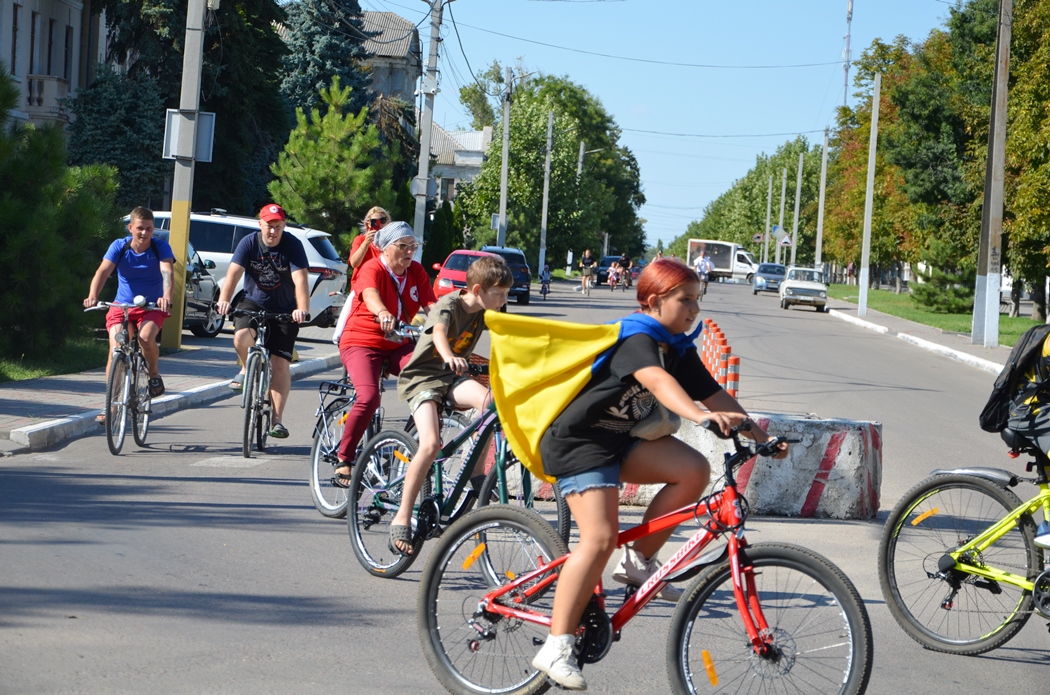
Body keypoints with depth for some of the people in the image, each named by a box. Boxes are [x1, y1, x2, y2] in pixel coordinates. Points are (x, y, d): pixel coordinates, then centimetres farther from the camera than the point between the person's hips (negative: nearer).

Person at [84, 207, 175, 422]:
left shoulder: (161, 247, -9)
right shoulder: (119, 247, -7)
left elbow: (167, 272, -26)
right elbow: (103, 271, -19)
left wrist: (166, 297, -47)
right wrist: (92, 296, -38)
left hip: (152, 307, -1)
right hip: (122, 306, 1)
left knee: (146, 337, -32)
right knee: (115, 347, -18)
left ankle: (154, 374, -2)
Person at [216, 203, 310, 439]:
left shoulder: (293, 246, -14)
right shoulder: (249, 243, -9)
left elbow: (300, 279, -25)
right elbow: (234, 273, -20)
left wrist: (302, 309, -42)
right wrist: (224, 300, -38)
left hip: (284, 311, -1)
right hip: (253, 303, 1)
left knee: (280, 364, -8)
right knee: (242, 337, -30)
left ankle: (277, 419, -1)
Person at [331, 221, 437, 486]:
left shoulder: (416, 272, 4)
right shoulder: (372, 269, -14)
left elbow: (431, 305, -8)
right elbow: (370, 295, -37)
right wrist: (383, 313, -59)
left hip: (398, 346, 5)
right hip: (362, 343, -5)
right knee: (369, 397, -30)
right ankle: (343, 461, -16)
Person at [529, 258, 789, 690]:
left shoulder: (679, 350, 6)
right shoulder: (637, 340, -21)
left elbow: (714, 394, 4)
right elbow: (656, 380, -41)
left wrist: (761, 437, -6)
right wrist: (699, 415, -57)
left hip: (621, 440, 8)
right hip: (577, 441, -8)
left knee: (694, 470, -13)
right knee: (600, 538, -21)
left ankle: (638, 563, 0)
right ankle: (556, 647, -15)